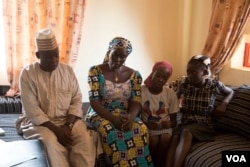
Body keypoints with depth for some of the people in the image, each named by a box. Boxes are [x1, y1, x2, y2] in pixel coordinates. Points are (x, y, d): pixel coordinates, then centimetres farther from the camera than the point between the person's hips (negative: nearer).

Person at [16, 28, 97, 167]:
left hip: (67, 119, 3)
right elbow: (31, 109, -13)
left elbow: (77, 100, 3)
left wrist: (68, 125, -13)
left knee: (85, 139, -26)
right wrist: (55, 129, -22)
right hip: (39, 121, -2)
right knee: (51, 141, -34)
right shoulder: (28, 74, -8)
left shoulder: (68, 71, 3)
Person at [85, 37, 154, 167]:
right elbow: (94, 101, -11)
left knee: (141, 129, -29)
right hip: (100, 115, -2)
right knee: (110, 131, -35)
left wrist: (130, 117, -23)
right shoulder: (95, 71, -4)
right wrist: (113, 118, -24)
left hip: (125, 116, 2)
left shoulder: (134, 75, 5)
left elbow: (136, 102, 0)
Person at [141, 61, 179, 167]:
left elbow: (174, 121, -1)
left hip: (164, 127, 1)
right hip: (146, 127, -1)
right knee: (153, 139, -29)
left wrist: (169, 124, -24)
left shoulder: (171, 93, -4)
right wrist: (146, 124, -24)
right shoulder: (141, 91, -9)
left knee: (166, 138, -27)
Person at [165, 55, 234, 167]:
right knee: (175, 137, -32)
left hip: (203, 125, -2)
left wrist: (224, 103, 0)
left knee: (186, 132, -36)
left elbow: (230, 92, 18)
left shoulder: (214, 85, -1)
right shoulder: (185, 85, 4)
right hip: (185, 123, 2)